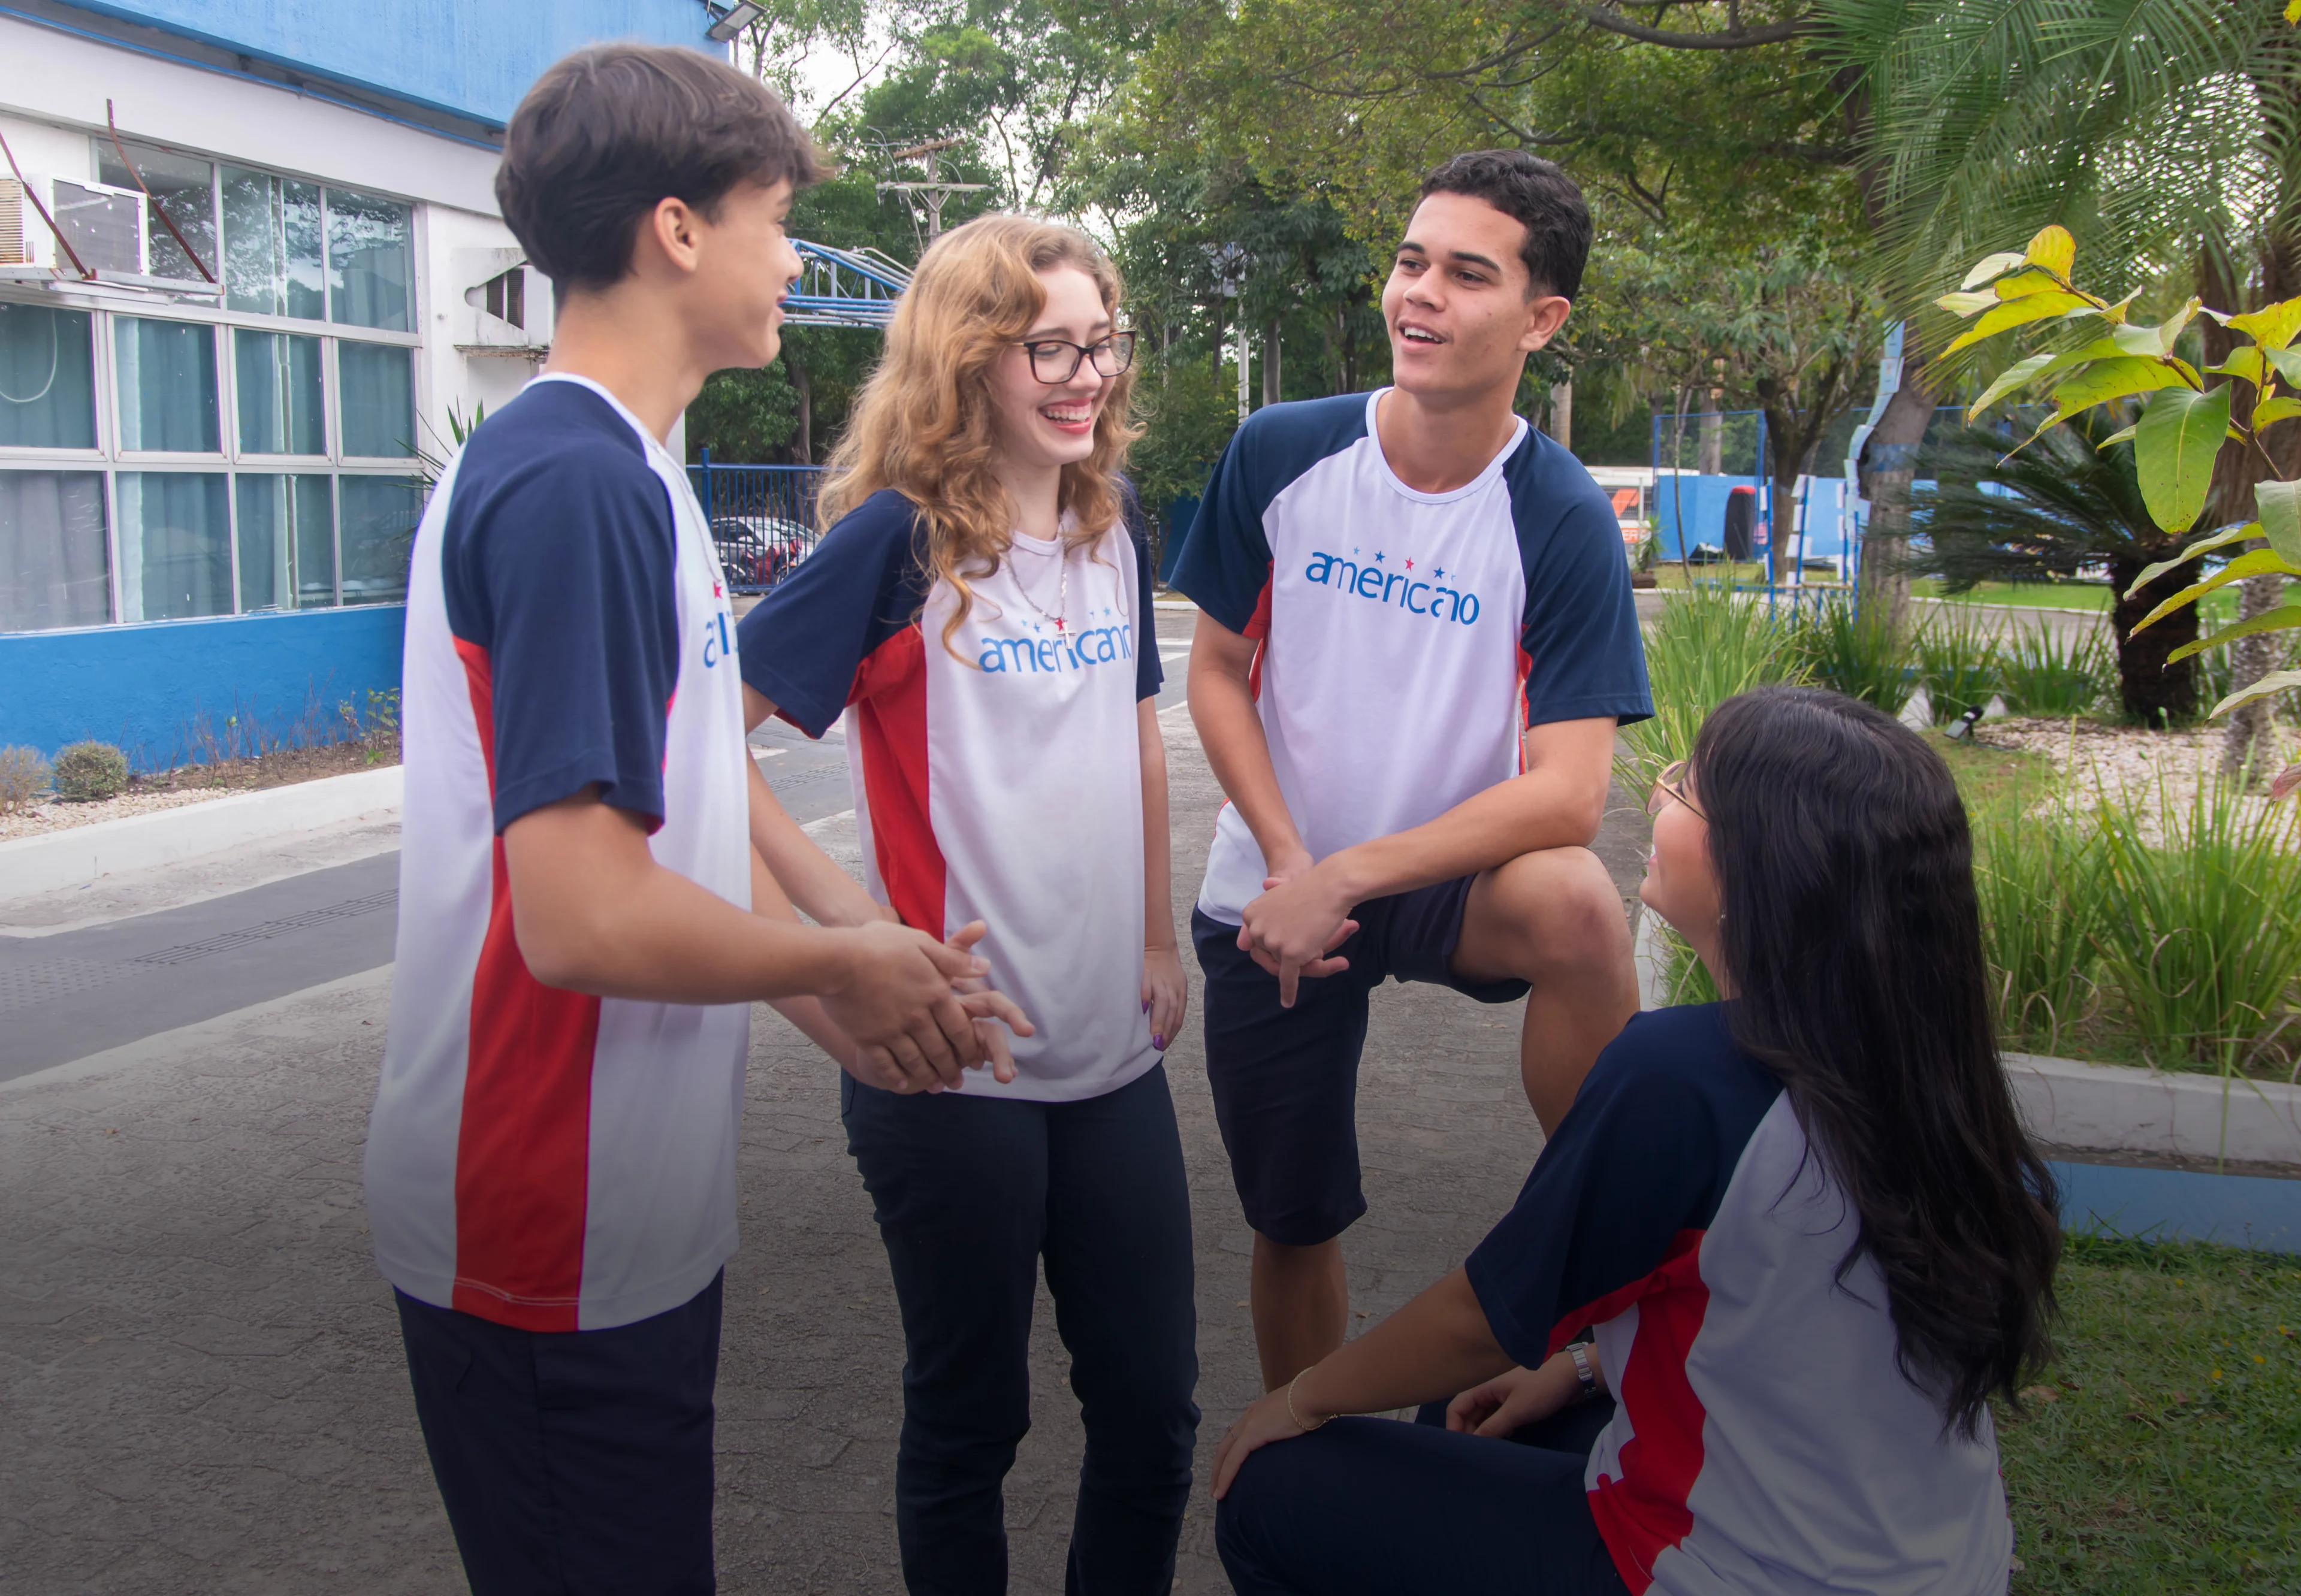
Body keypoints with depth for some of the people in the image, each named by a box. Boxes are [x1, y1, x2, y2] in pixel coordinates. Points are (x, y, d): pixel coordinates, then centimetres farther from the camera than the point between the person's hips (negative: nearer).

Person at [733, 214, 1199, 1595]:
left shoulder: (1116, 526, 6)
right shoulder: (898, 538, -12)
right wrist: (843, 918, -18)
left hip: (1114, 1048, 6)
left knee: (1154, 1403, 14)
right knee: (971, 1415, 11)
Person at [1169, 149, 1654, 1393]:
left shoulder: (1561, 521, -15)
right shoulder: (1280, 453, -8)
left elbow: (1567, 792, -22)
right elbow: (1218, 673, 0)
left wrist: (1344, 879, -25)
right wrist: (1288, 863, -13)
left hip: (1450, 882, -2)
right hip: (1275, 896, 2)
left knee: (1574, 902, -37)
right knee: (1292, 1226, 10)